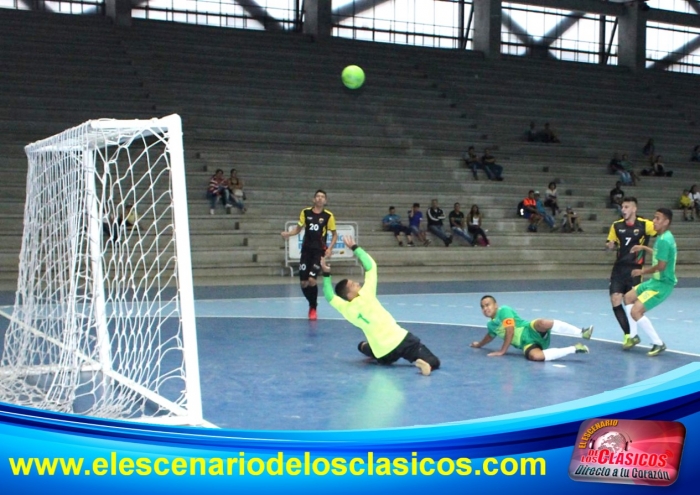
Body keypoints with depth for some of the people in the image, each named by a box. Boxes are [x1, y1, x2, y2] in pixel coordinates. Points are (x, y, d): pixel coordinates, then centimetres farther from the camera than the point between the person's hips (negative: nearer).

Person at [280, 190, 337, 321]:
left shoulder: (328, 216, -4)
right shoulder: (305, 212, 3)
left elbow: (334, 234, 5)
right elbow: (299, 228, 12)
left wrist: (330, 248, -9)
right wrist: (288, 233, -7)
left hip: (319, 251, -3)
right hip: (306, 250, 3)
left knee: (311, 280, -15)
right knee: (303, 282, 1)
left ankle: (313, 308, 7)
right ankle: (312, 304, 30)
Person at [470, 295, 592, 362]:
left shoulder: (504, 311, -3)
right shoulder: (491, 325, 21)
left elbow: (510, 331, -12)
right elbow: (491, 335, 45)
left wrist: (502, 351, -8)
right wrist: (479, 344, 61)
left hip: (531, 331, -6)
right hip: (526, 343, 6)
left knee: (542, 323, -42)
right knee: (535, 356, -32)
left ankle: (582, 333, -34)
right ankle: (574, 348, -28)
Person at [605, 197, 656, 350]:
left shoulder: (645, 225, -7)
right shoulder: (616, 225, 5)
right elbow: (609, 245, 15)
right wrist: (610, 245, -9)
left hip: (635, 269, -4)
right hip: (619, 268, 4)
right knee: (615, 301, -6)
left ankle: (631, 335, 16)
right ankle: (630, 335, 3)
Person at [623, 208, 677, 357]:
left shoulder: (664, 240, -22)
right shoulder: (663, 237, 8)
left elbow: (661, 266, -26)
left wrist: (641, 272, -12)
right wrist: (644, 248, 22)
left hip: (662, 284, -11)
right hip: (655, 280, 11)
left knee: (636, 311, -17)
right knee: (628, 297, 21)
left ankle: (658, 344, -7)